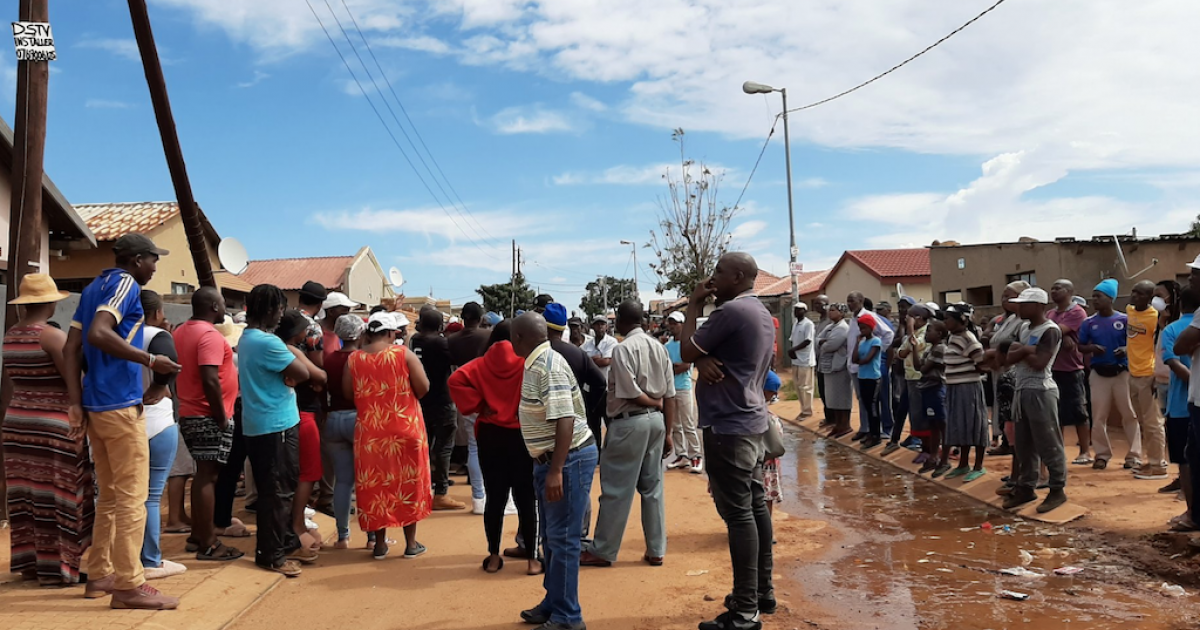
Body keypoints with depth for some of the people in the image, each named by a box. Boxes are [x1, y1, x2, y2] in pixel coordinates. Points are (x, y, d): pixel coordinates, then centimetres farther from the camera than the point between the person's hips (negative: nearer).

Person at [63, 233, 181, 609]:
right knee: (132, 497, -5)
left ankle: (100, 575, 22)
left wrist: (77, 404, 8)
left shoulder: (94, 288, 17)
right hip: (120, 405, -9)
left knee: (109, 495, 16)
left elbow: (71, 348, 12)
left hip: (97, 403, 9)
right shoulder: (125, 284, -9)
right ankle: (128, 586, -2)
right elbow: (98, 334, -25)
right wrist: (150, 361, -20)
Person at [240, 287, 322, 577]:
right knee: (277, 490, -2)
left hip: (260, 424, 10)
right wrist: (294, 351, 1)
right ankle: (271, 554, 6)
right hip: (274, 425, -10)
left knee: (283, 487, 17)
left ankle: (287, 542, 27)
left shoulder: (248, 338, 13)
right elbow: (302, 373, -16)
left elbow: (287, 374, 15)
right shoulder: (267, 342, -20)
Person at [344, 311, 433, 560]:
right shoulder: (404, 354, -9)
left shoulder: (354, 359, -1)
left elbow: (348, 393, 5)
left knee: (373, 484, 11)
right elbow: (424, 388, -10)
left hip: (369, 431, 2)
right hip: (405, 428, -2)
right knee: (408, 483, 9)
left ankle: (380, 544, 18)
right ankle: (411, 543, 16)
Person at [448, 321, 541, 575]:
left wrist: (478, 406, -6)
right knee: (526, 498, 4)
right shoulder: (527, 364, -5)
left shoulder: (481, 365, 1)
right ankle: (532, 559, 8)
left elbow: (456, 380, -13)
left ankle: (494, 557, 18)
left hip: (490, 436, 2)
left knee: (495, 497, 11)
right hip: (522, 436, -2)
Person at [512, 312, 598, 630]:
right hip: (550, 459, 10)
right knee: (550, 536, 18)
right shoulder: (535, 364, 9)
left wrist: (556, 471, -29)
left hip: (568, 459, -10)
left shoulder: (548, 366, -21)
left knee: (562, 539, -2)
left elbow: (565, 419, -27)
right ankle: (554, 602, 31)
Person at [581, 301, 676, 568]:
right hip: (656, 420, 7)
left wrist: (654, 404, 0)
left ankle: (603, 551, 11)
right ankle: (656, 551, 17)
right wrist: (667, 432, 9)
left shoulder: (623, 349, -13)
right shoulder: (659, 347, 7)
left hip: (629, 422, -7)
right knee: (653, 488, 12)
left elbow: (630, 394, -18)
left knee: (616, 489, 1)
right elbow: (669, 396, 6)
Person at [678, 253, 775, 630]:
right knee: (755, 506, 14)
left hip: (728, 426, -10)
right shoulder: (761, 313, 15)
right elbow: (703, 352, 15)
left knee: (738, 514, -7)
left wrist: (694, 306, 0)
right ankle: (762, 592, 23)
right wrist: (705, 360, -8)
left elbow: (686, 351, -9)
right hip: (752, 421, 10)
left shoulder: (731, 311, -17)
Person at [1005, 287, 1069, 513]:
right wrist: (1027, 350, -10)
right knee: (1023, 444, 12)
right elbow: (1010, 357, 7)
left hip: (1041, 391, -9)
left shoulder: (1050, 331, -12)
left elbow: (1039, 362, -21)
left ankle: (1057, 490, 7)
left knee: (1049, 444, -2)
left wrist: (1020, 350, -5)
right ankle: (1026, 487, 20)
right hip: (1022, 390, 9)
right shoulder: (1024, 329, 15)